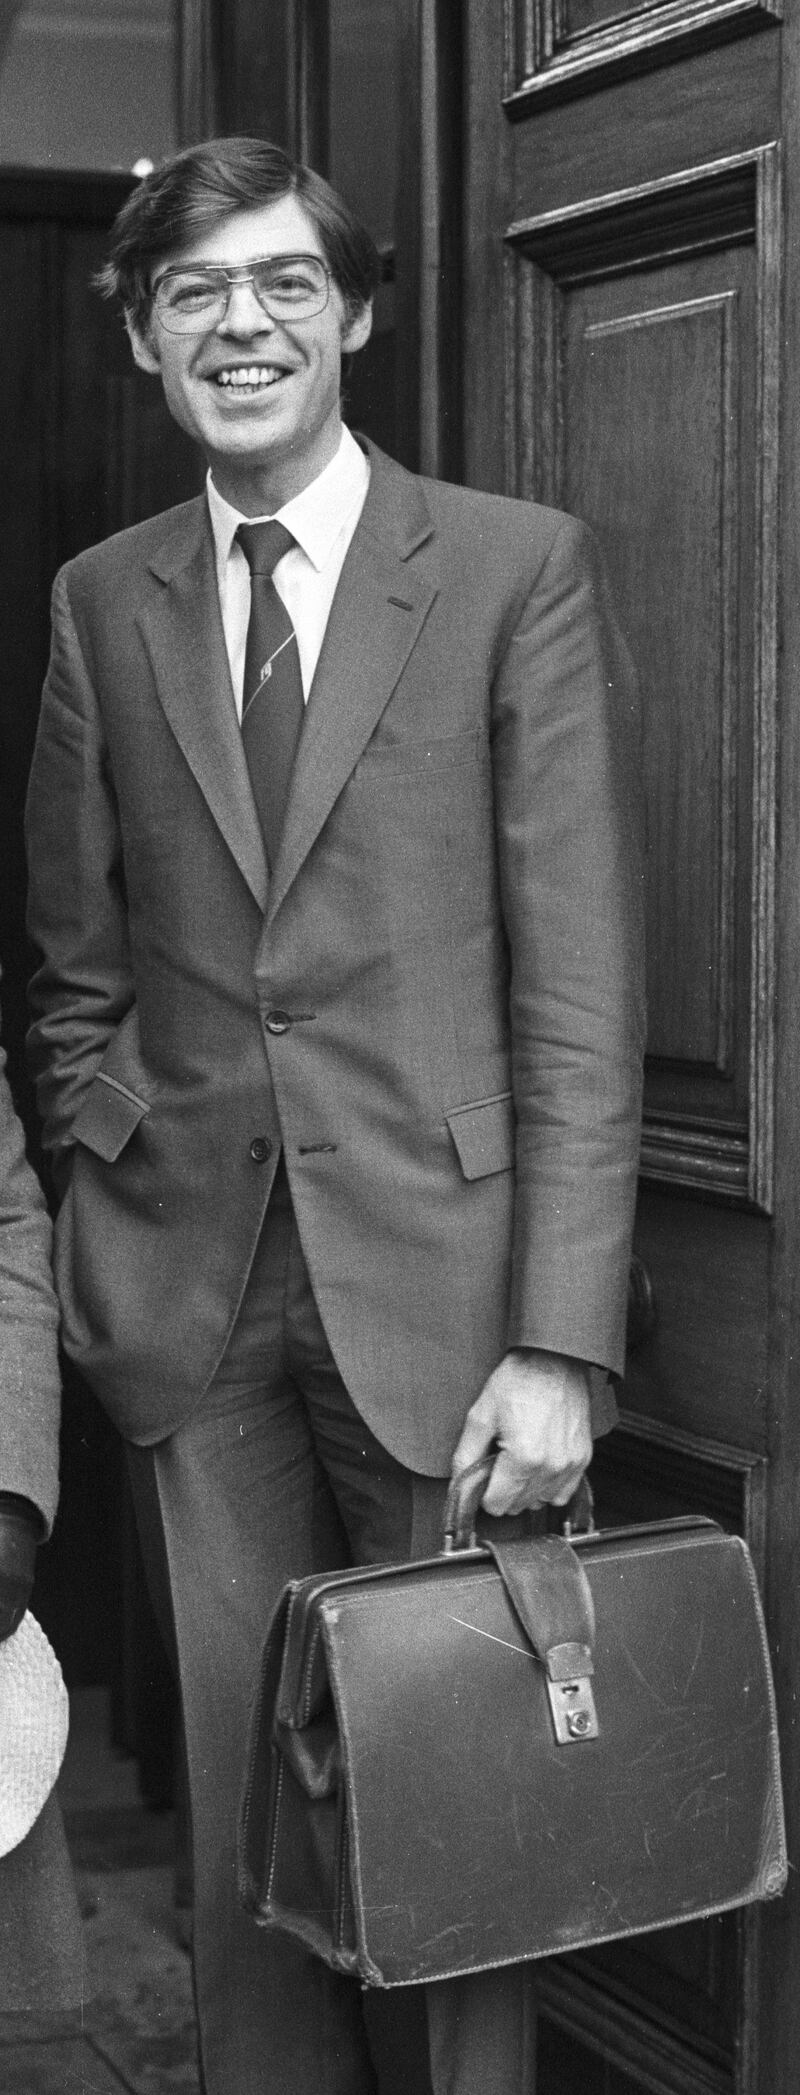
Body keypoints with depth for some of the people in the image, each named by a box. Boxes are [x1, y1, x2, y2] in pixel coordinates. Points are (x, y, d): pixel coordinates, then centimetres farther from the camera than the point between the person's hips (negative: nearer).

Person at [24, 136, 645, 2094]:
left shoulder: (518, 569, -3)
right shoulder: (100, 600, 9)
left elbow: (582, 985, -7)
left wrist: (563, 1338, -13)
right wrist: (105, 1209, 3)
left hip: (437, 1277, -3)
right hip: (193, 1296, 3)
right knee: (240, 1811, 10)